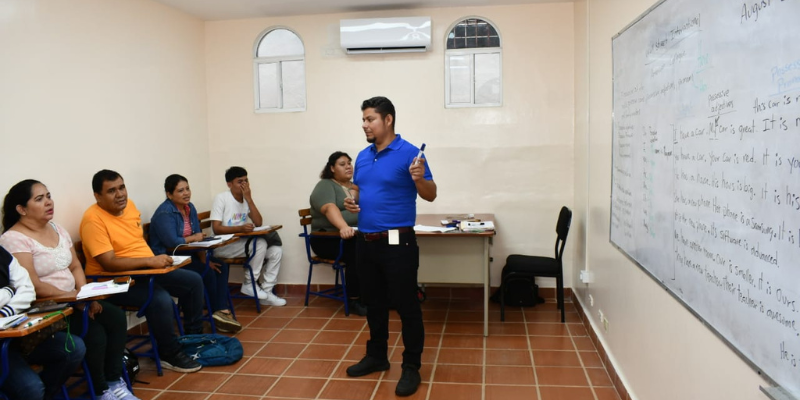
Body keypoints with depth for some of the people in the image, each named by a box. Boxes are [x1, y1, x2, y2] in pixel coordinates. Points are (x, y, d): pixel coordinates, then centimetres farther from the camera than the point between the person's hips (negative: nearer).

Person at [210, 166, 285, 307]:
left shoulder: (246, 199, 9)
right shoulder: (221, 198, -10)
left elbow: (258, 223, -3)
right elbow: (216, 229, -18)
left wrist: (249, 199, -10)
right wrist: (240, 228, -33)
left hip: (241, 243, 7)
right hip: (223, 245, -7)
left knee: (276, 251, -12)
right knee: (260, 243, -29)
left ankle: (266, 291, -5)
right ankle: (249, 284, -13)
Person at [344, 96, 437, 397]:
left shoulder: (409, 153, -9)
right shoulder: (362, 156, 11)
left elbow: (430, 195, -9)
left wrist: (419, 178, -29)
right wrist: (352, 202, 0)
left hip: (397, 243, -7)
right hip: (366, 242, 7)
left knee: (406, 306, 2)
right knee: (374, 304, 18)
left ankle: (411, 367, 15)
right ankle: (376, 356, 34)